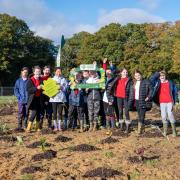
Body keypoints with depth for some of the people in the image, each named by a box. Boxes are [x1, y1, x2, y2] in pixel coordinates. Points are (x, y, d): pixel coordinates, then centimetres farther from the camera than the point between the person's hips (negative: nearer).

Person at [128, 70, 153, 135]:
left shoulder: (146, 82, -3)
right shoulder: (133, 83, 13)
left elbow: (151, 89, -3)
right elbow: (131, 93, 12)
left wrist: (149, 97, -13)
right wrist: (130, 103, 7)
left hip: (143, 101, -5)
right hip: (136, 101, 5)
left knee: (142, 116, -10)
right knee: (139, 116, 11)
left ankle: (139, 129, -8)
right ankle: (142, 128, 22)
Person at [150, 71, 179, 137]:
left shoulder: (170, 83, 3)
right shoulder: (157, 83, 6)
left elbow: (175, 92, 7)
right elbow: (151, 79, -8)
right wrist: (158, 73, -5)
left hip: (170, 102, -2)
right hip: (162, 102, 2)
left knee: (170, 115, -9)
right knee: (163, 116, 4)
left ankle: (174, 131, 1)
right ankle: (165, 131, 15)